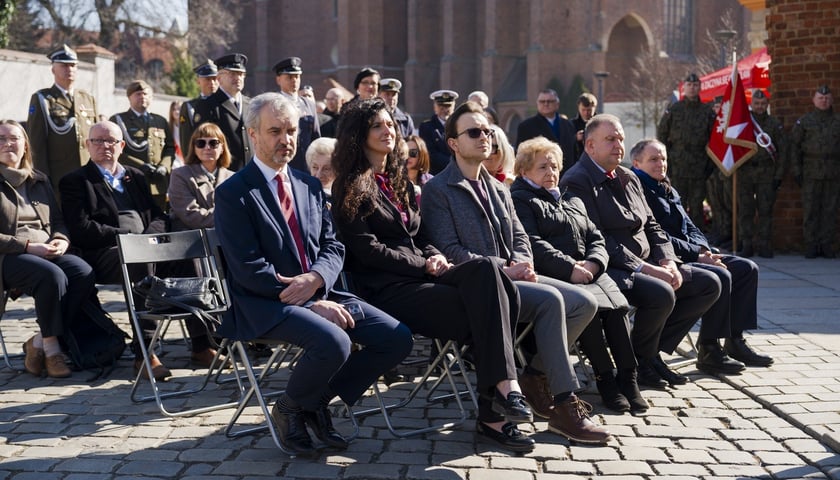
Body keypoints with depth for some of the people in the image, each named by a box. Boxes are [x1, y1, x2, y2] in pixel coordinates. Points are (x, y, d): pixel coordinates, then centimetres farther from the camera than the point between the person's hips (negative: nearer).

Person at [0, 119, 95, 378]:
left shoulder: (39, 180, 20)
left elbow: (58, 221, 21)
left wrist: (61, 241, -3)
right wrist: (28, 247, -17)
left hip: (46, 253, 6)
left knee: (84, 272, -25)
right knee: (52, 276, -35)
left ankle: (39, 342, -15)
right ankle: (51, 348, -18)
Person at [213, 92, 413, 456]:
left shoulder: (310, 186, 15)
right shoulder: (233, 194, -7)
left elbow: (332, 247, 10)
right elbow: (249, 270, -14)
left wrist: (316, 279, -15)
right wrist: (314, 304, -19)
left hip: (319, 293, 7)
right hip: (266, 304, -7)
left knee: (397, 338, -8)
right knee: (333, 342, -34)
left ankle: (318, 401, 9)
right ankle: (290, 408, -3)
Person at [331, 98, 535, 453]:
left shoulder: (398, 180, 25)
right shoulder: (352, 187, 2)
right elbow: (366, 249, -7)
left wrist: (435, 256, 2)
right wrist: (423, 265, -10)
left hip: (420, 275, 6)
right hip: (388, 288, -6)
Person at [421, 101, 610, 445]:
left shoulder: (498, 189, 23)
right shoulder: (438, 190, -2)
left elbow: (519, 236, 19)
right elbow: (449, 252, -12)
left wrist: (522, 263, -6)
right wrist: (503, 268, -18)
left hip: (509, 277, 8)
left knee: (585, 302, -10)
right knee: (550, 299, -29)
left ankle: (536, 375, 1)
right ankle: (565, 408, -26)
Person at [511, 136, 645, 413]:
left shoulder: (572, 202, 31)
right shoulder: (519, 201, 8)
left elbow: (596, 239, 22)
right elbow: (533, 245, -7)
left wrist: (593, 263, -2)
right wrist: (570, 268, -18)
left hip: (587, 271, 6)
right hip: (550, 276, -6)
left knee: (616, 301, -24)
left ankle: (628, 377, -24)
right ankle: (604, 378, -24)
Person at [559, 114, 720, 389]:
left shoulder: (628, 179, 20)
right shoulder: (576, 183, -10)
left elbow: (651, 226, 19)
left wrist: (667, 261, 0)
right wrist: (643, 268, -21)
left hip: (646, 266, 10)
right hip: (611, 270, -10)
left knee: (709, 284, 3)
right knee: (661, 294, -33)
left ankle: (654, 351, 5)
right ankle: (638, 363, -8)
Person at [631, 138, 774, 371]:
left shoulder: (669, 191, 22)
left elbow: (691, 228, 20)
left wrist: (703, 249, -2)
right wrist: (697, 254, -17)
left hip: (690, 255, 10)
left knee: (747, 268, 1)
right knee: (721, 276, -29)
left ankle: (735, 341, 3)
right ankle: (708, 350, -18)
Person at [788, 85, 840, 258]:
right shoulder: (804, 121, 6)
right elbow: (794, 146, 3)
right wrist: (796, 170, -4)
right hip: (811, 173, -2)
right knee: (810, 210, -2)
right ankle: (811, 245, 4)